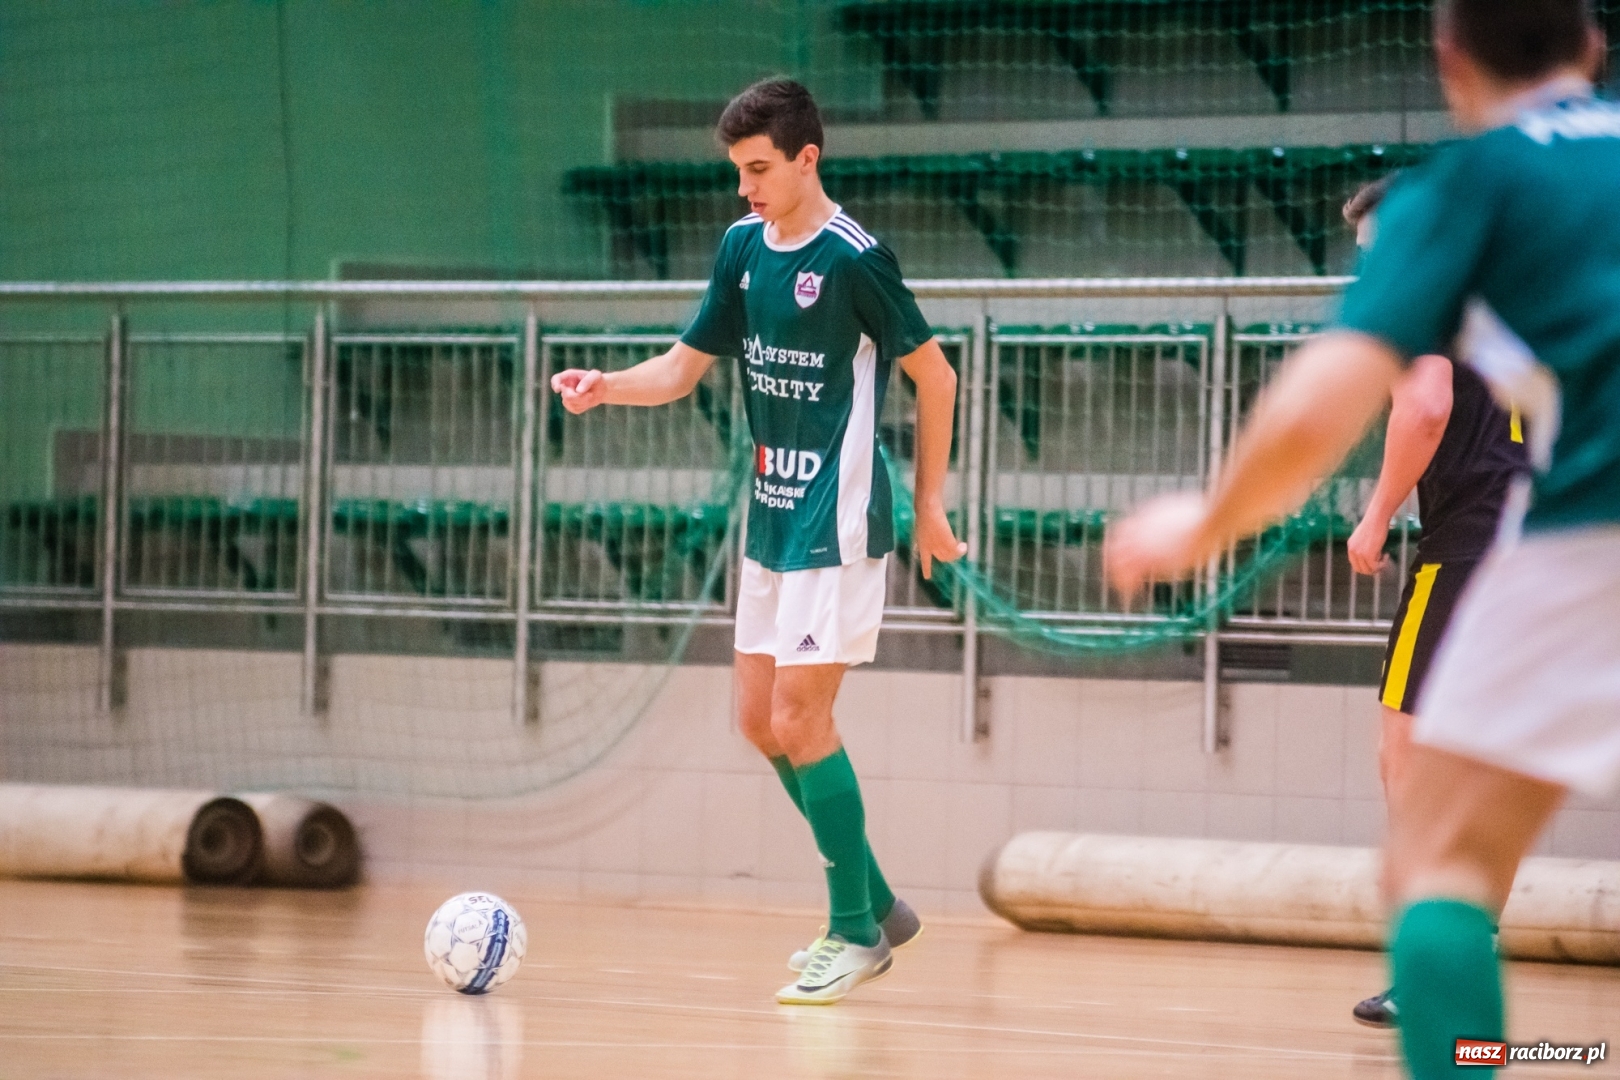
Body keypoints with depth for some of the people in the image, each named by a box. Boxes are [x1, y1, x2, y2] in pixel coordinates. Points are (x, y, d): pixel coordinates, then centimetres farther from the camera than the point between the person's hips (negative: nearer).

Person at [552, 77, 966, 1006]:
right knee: (760, 718, 10)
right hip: (773, 517, 8)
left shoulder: (854, 258, -15)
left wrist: (930, 503, -4)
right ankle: (876, 904, 22)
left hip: (837, 525, -8)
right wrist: (607, 387, -8)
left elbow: (934, 374, -7)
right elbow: (685, 368, 11)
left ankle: (858, 934, 2)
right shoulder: (745, 245, 6)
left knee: (800, 720, -10)